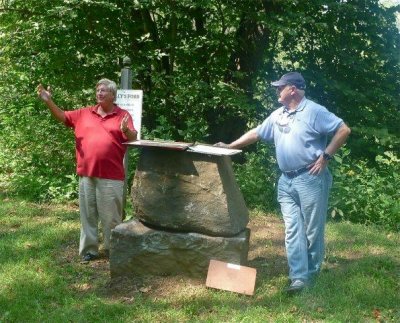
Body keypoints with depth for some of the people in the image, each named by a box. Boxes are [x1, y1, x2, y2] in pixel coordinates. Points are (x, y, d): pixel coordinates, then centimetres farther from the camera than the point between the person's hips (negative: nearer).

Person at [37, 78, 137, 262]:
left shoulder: (123, 115, 2)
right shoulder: (84, 113, 12)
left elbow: (133, 139, -6)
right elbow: (62, 117, 12)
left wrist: (125, 130, -28)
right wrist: (48, 101, -4)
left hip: (111, 175, -3)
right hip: (86, 173, 4)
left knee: (111, 216, 4)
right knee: (88, 214, 9)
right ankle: (89, 249, 19)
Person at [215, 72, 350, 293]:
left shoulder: (314, 112, -8)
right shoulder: (278, 115, 14)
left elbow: (343, 130, -11)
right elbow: (256, 134, 21)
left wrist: (325, 156, -12)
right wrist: (230, 146, 17)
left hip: (310, 178, -7)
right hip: (286, 181, 7)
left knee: (313, 230, 2)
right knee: (292, 231, 1)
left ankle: (311, 275, 14)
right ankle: (299, 277, 3)